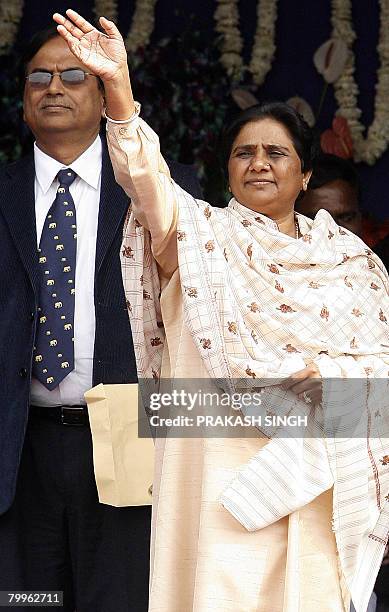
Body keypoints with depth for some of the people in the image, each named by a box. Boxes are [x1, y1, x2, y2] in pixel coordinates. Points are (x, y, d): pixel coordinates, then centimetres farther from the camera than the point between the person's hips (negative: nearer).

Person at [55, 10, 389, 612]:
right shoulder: (205, 239, 3)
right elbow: (147, 177, -14)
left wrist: (326, 376, -13)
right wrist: (117, 84, -30)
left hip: (318, 472, 3)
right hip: (224, 466, -2)